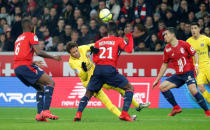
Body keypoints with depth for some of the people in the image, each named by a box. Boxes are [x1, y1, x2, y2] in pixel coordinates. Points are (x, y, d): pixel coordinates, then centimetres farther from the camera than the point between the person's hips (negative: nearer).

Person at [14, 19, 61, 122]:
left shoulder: (18, 38, 27)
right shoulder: (31, 36, 1)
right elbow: (38, 52, -12)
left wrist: (33, 63, 43)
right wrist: (53, 57, -2)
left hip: (17, 68, 8)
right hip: (26, 66, -8)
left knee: (41, 88, 19)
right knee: (50, 83, -7)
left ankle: (39, 114, 4)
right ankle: (46, 110, -21)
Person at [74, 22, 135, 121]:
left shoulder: (98, 42, 19)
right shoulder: (118, 40, 10)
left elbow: (94, 59, 11)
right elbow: (129, 50, -1)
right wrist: (129, 36, 10)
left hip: (98, 69, 3)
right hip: (110, 69, -3)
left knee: (88, 93, 16)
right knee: (130, 88, 9)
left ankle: (78, 113, -6)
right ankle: (124, 113, -7)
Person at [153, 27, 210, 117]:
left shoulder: (183, 44, -7)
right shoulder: (167, 49, 6)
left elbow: (195, 54, 1)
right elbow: (164, 65, 14)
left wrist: (196, 64, -18)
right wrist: (157, 79, 14)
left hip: (188, 72, -6)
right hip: (178, 75, 6)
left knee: (193, 90, -28)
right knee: (162, 87, -4)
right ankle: (176, 107, 5)